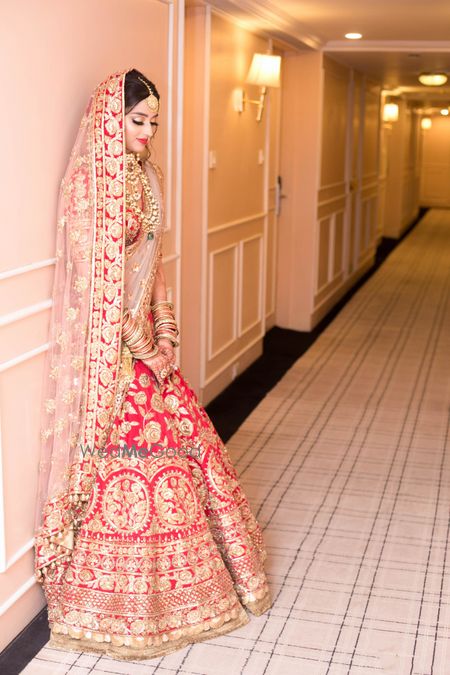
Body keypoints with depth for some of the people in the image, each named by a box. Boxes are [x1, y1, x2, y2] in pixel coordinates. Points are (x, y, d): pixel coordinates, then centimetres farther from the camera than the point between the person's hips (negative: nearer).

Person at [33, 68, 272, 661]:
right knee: (127, 458, 0)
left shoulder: (144, 177, 11)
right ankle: (121, 607, 19)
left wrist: (165, 332, 4)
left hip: (148, 340, 8)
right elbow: (96, 278, -18)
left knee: (188, 440, 13)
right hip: (109, 345, -8)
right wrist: (143, 346, -14)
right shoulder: (88, 182, -15)